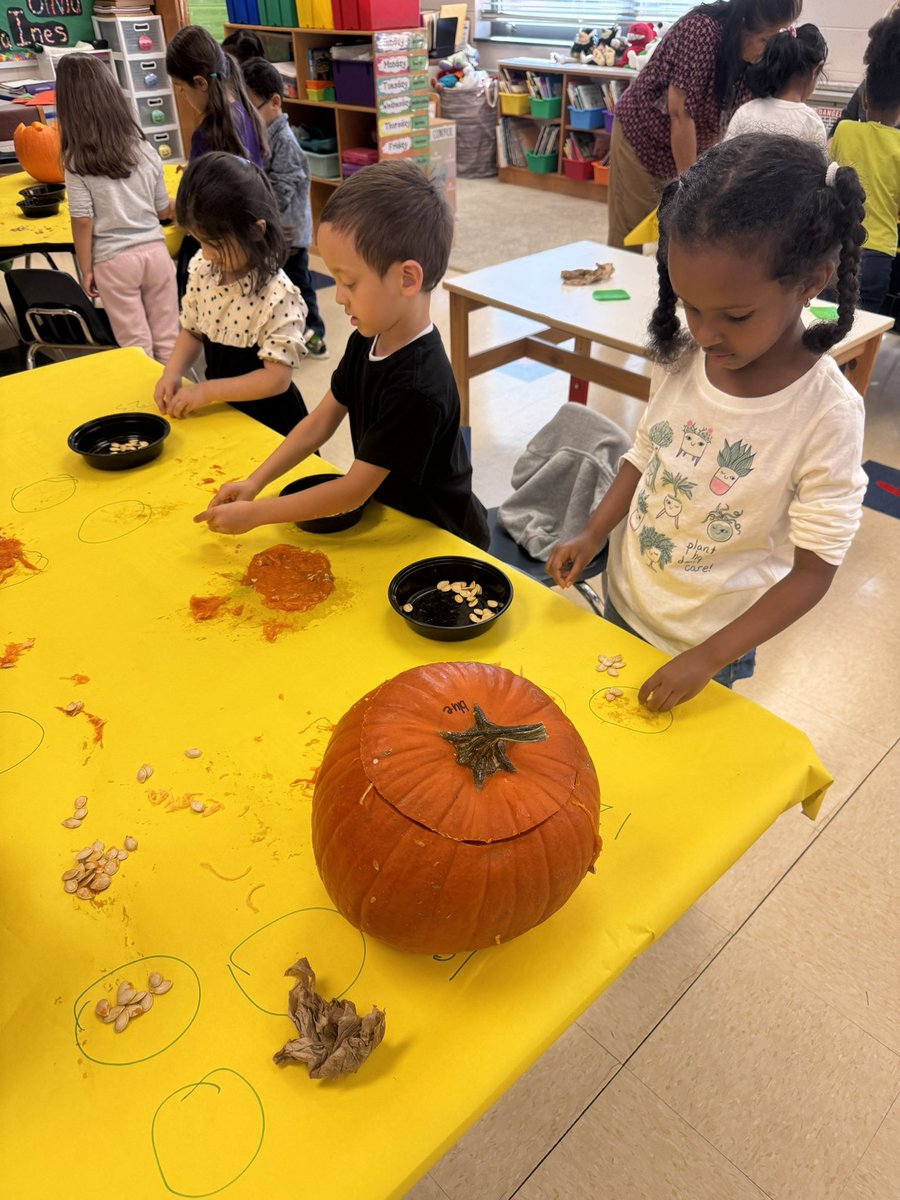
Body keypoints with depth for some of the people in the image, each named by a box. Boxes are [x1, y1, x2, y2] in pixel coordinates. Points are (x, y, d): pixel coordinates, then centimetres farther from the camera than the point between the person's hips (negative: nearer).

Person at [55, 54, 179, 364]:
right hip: (155, 250, 3)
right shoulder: (144, 149, 1)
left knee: (137, 347, 7)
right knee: (167, 340, 11)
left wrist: (86, 270, -1)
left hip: (114, 261, -3)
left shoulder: (76, 161, -8)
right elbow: (162, 210, 10)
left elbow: (83, 222, -12)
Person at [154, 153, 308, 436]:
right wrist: (173, 373, -10)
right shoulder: (202, 269, -5)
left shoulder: (278, 295, -24)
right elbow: (192, 331, 9)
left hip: (267, 421, -6)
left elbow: (276, 378, -25)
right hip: (222, 409, 6)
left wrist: (206, 391, -24)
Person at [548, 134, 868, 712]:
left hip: (708, 643, -4)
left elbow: (813, 571, -18)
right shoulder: (684, 355, -11)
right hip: (625, 599, 4)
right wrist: (592, 536, -10)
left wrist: (708, 659, -22)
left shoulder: (827, 413, -23)